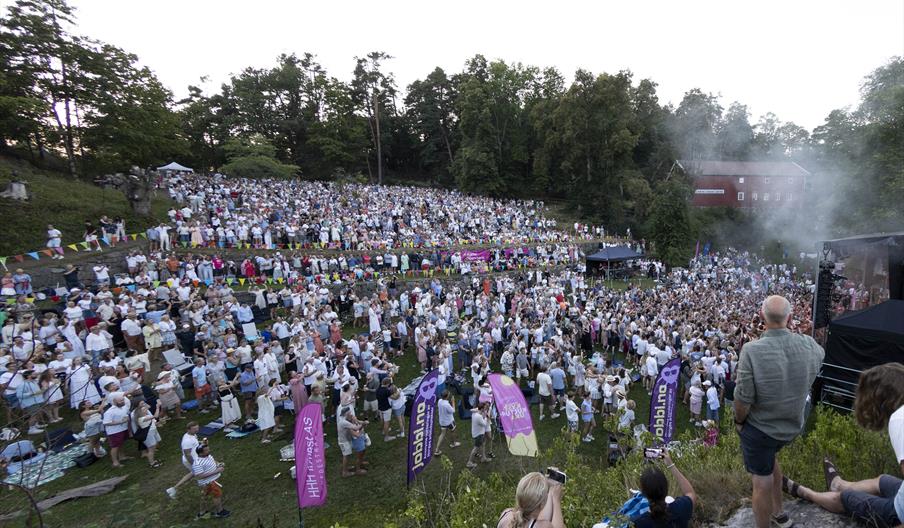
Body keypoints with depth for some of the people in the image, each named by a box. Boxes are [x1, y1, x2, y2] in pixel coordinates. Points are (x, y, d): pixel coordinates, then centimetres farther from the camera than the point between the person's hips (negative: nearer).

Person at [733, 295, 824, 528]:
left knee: (762, 483, 11)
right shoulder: (809, 345, -16)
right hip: (793, 426, 6)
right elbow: (820, 355, 12)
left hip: (759, 428, -6)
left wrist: (739, 421, -6)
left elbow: (743, 398, -25)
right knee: (769, 457, 32)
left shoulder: (752, 350, -31)